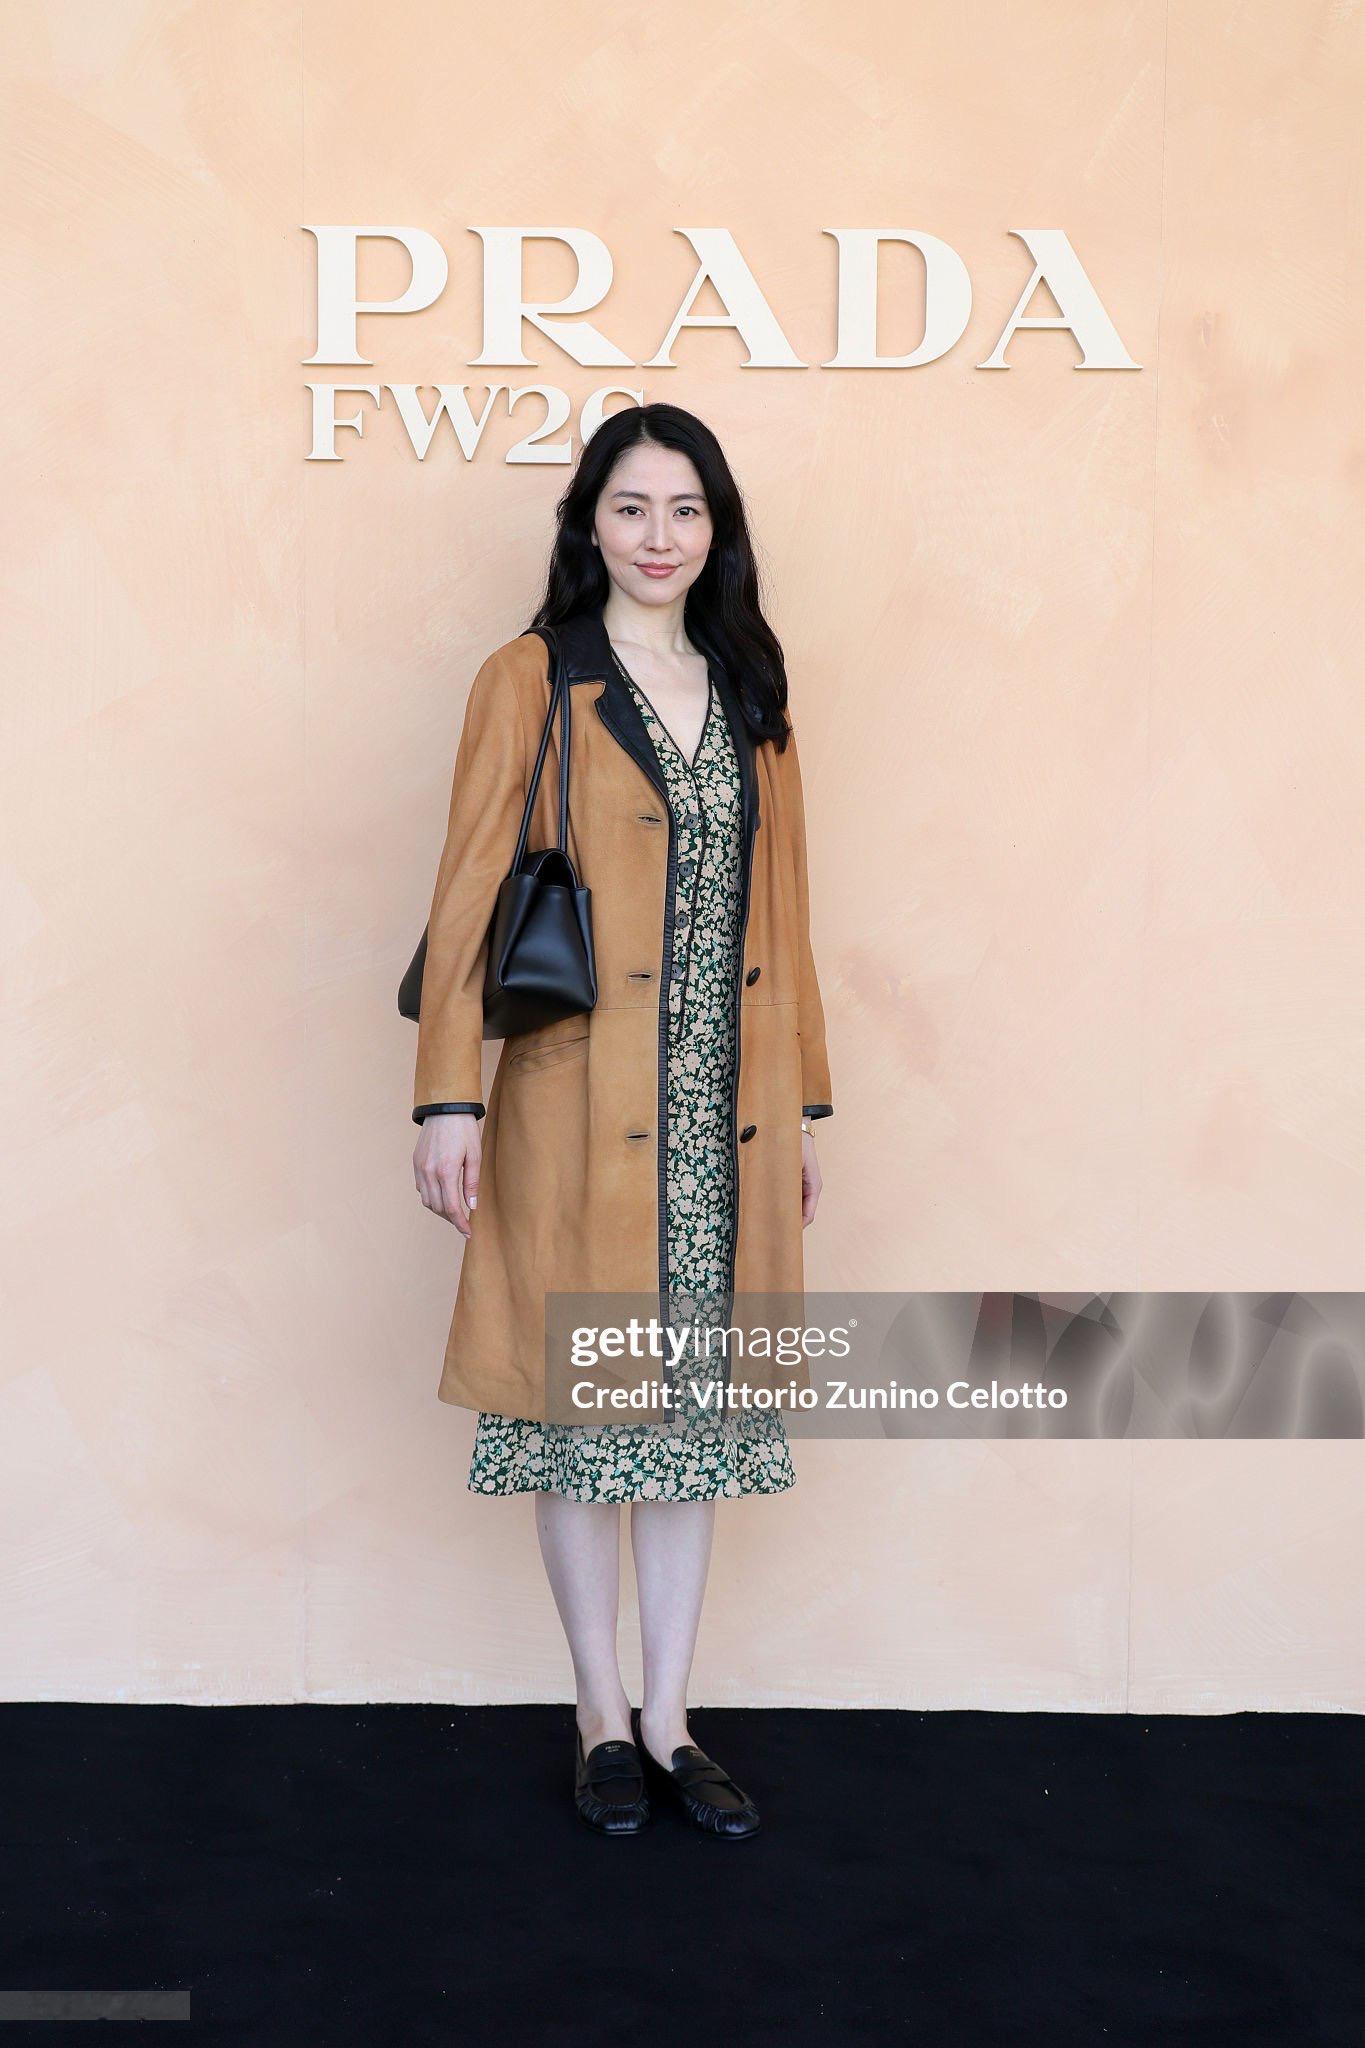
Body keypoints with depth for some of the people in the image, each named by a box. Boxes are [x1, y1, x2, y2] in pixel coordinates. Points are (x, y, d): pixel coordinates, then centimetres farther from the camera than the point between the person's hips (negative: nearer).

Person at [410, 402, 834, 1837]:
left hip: (723, 1113, 4)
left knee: (696, 1401, 10)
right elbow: (469, 900, -5)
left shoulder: (749, 695, 12)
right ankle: (603, 1718, 22)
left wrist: (805, 1102, 12)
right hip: (582, 1107, -4)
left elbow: (780, 910, 13)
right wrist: (449, 1098, -12)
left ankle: (670, 1719, 23)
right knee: (585, 1401, 4)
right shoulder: (528, 685, -1)